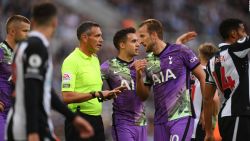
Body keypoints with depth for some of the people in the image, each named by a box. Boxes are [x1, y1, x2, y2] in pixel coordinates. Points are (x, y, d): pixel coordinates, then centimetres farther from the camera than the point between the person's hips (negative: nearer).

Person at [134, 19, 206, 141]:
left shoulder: (180, 52, -4)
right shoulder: (147, 62, 11)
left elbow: (202, 77, -2)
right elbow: (143, 96, 16)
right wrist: (139, 76, -2)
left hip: (181, 117, -6)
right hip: (160, 120, 6)